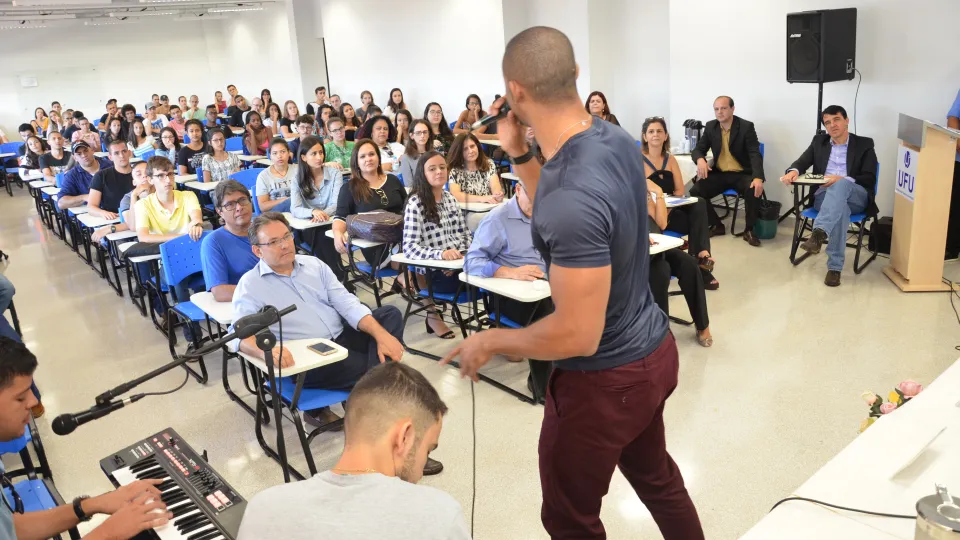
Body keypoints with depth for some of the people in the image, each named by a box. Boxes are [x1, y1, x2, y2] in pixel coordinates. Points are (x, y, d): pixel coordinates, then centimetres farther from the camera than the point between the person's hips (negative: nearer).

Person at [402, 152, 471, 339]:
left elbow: (464, 233, 18)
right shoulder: (415, 204, -7)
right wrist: (441, 254, -28)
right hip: (433, 271, -7)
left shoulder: (449, 198, 13)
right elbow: (409, 248, -14)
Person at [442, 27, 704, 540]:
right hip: (652, 349, 8)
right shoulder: (615, 139, -6)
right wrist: (518, 154, 1)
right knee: (655, 477, 31)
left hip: (606, 378, -8)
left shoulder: (573, 196, -35)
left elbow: (576, 335, -29)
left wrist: (489, 341, -15)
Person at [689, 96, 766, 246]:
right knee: (695, 191, -20)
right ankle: (717, 225, 1)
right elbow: (698, 149, 7)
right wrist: (700, 160, -21)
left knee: (754, 191, -34)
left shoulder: (746, 127, -8)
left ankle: (749, 230, -11)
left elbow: (755, 154, -16)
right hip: (719, 174, 4)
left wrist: (758, 178, -35)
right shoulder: (710, 127, 4)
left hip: (741, 174, -3)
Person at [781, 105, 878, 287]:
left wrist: (841, 180, -19)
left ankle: (819, 233, -57)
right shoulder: (819, 141, 21)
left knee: (840, 185, -39)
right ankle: (834, 267, -41)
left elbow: (870, 180, 0)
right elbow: (802, 162, 10)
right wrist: (793, 171, -17)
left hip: (856, 197, -1)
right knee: (840, 209, -37)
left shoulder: (864, 144, 10)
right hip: (824, 195, 1)